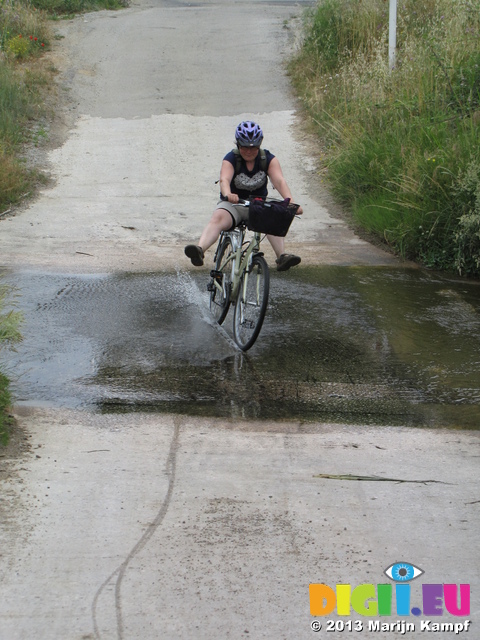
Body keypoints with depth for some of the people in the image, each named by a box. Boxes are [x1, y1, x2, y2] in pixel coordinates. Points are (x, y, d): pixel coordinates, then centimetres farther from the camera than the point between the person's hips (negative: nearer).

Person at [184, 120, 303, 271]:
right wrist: (228, 194, -54)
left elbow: (279, 181, -20)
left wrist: (290, 201, -39)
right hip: (233, 204, -1)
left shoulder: (268, 159, -5)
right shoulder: (231, 159, -11)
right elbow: (224, 179, -30)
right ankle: (199, 250, -53)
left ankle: (281, 256, -42)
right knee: (218, 218, -31)